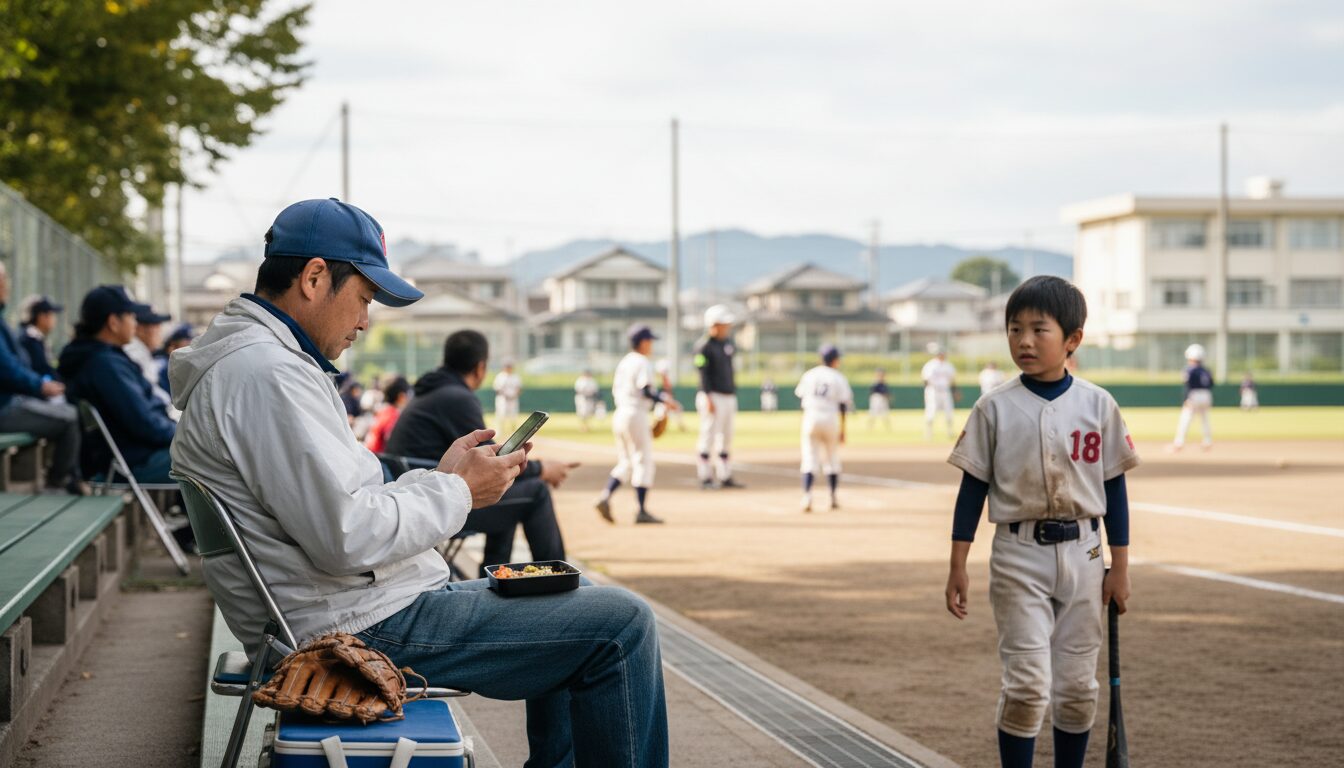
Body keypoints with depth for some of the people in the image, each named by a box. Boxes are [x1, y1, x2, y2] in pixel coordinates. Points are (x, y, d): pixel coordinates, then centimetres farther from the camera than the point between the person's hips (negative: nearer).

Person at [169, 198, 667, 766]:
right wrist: (457, 492, -12)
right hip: (360, 628, -11)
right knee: (619, 624, -9)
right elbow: (348, 537, -26)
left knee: (563, 606, 26)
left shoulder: (257, 360, 15)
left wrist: (439, 476, 8)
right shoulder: (266, 373, -19)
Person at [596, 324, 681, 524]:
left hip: (619, 415, 8)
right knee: (643, 462, -1)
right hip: (636, 415, -8)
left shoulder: (623, 363, 14)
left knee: (626, 463, 14)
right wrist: (665, 401, -11)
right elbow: (646, 392, -20)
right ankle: (642, 511, -1)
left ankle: (606, 495, -7)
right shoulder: (643, 363, -10)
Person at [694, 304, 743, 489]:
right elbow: (703, 373, -15)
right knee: (709, 436, -7)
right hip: (713, 396, -9)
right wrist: (708, 398, -21)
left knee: (726, 438, 11)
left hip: (729, 396, 9)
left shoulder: (728, 344, 15)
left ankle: (724, 477, 16)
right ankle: (705, 477, -4)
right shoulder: (704, 346, -10)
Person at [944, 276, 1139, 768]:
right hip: (1019, 556, -2)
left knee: (1077, 687, 9)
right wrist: (957, 567, -2)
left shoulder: (1098, 405, 0)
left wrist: (1119, 568, 4)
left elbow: (1114, 488, 5)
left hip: (1081, 553, 2)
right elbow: (973, 488, 1)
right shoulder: (994, 408, -3)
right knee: (1026, 684, -6)